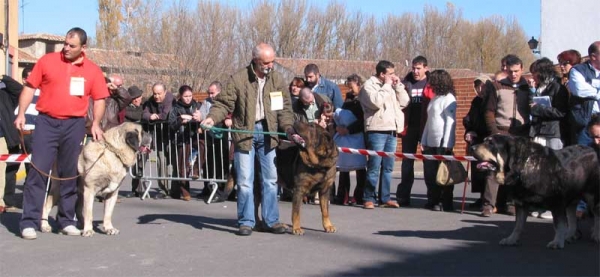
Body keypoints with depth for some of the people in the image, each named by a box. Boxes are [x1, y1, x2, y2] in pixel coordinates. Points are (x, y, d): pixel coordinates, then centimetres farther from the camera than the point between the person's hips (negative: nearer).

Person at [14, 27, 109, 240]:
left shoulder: (93, 71, 4)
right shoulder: (47, 61, 2)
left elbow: (99, 99, 8)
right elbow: (30, 87, 5)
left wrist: (96, 123, -5)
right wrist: (21, 113, -5)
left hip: (74, 125, 1)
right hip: (46, 122, -1)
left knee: (70, 174, 8)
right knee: (38, 171, -6)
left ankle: (66, 220, 19)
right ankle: (29, 222, -4)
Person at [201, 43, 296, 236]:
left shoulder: (277, 79, 6)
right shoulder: (238, 79, -6)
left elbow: (284, 107, 7)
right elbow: (224, 103, -5)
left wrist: (289, 129, -5)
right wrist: (212, 118, -23)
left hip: (268, 133, 4)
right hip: (245, 133, -3)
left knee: (270, 179, 8)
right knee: (245, 180, -2)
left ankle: (271, 220, 17)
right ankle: (246, 222, 8)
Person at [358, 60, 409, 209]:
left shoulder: (392, 85, 18)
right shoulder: (369, 85, -2)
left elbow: (404, 102, 13)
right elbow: (376, 102, -19)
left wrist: (398, 85, 4)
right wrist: (386, 85, -10)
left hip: (391, 131, 7)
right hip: (377, 131, -7)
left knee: (388, 167, 8)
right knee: (374, 167, -7)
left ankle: (385, 198, 13)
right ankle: (369, 198, -2)